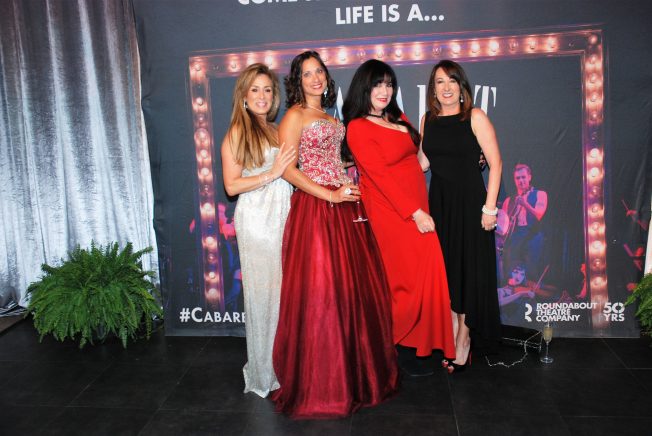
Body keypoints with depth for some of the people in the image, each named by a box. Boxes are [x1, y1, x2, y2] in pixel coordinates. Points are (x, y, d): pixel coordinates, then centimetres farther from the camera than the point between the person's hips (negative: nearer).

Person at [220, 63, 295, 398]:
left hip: (284, 217, 6)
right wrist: (272, 173, -16)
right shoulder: (237, 133, -3)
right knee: (264, 294, 1)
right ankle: (264, 374, 17)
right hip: (257, 220, -6)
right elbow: (231, 185, -9)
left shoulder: (277, 131, 16)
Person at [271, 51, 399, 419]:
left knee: (354, 287, 10)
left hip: (344, 208, 8)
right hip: (314, 209, -7)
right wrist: (331, 195, -16)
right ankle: (320, 384, 11)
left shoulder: (330, 116, 19)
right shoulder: (295, 116, -3)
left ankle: (355, 371, 26)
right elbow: (288, 169, -12)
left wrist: (350, 188, 9)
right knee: (320, 292, -4)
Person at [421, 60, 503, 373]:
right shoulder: (428, 120, 7)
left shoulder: (475, 117, -7)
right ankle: (453, 339, 23)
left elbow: (495, 163, -9)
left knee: (469, 270, 2)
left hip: (470, 201, -4)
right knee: (445, 269, 9)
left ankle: (463, 340, 17)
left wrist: (489, 208, -14)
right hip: (439, 202, 5)